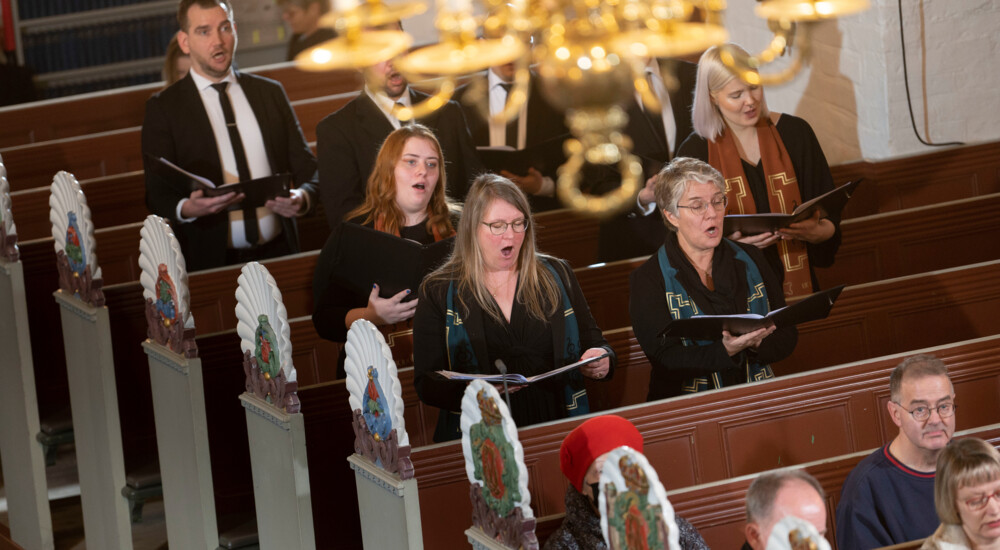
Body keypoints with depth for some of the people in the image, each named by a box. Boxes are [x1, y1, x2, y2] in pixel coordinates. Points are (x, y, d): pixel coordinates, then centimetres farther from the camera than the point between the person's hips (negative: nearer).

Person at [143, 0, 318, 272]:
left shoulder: (270, 93, 14)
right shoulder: (163, 108, 4)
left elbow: (306, 167, 14)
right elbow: (158, 196, -1)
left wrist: (302, 197, -10)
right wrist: (186, 209, -23)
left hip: (278, 252, 2)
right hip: (211, 260, -2)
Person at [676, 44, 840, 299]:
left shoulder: (794, 133, 7)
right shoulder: (694, 152, 1)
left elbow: (829, 215, 9)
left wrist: (815, 232, -14)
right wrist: (730, 241, -17)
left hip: (796, 285, 1)